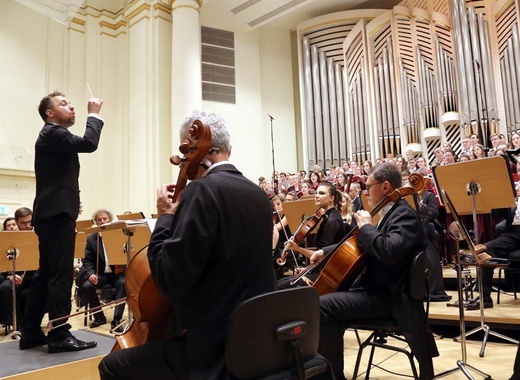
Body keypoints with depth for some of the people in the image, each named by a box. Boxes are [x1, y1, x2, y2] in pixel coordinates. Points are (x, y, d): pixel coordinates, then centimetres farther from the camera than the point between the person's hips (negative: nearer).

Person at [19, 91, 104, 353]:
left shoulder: (53, 136, 24)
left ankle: (30, 333, 19)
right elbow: (89, 143, -22)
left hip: (52, 212, 11)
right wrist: (94, 114, -8)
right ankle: (60, 335, -6)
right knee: (61, 274, -10)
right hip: (56, 213, -11)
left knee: (46, 274, 12)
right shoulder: (52, 133, -8)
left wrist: (71, 200, 11)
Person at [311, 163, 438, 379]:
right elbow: (365, 245, 27)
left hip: (389, 296, -11)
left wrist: (366, 226, -18)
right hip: (381, 290, 11)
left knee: (323, 306, -23)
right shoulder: (392, 213, 16)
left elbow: (388, 252, -34)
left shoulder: (404, 215, -15)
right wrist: (326, 251, 17)